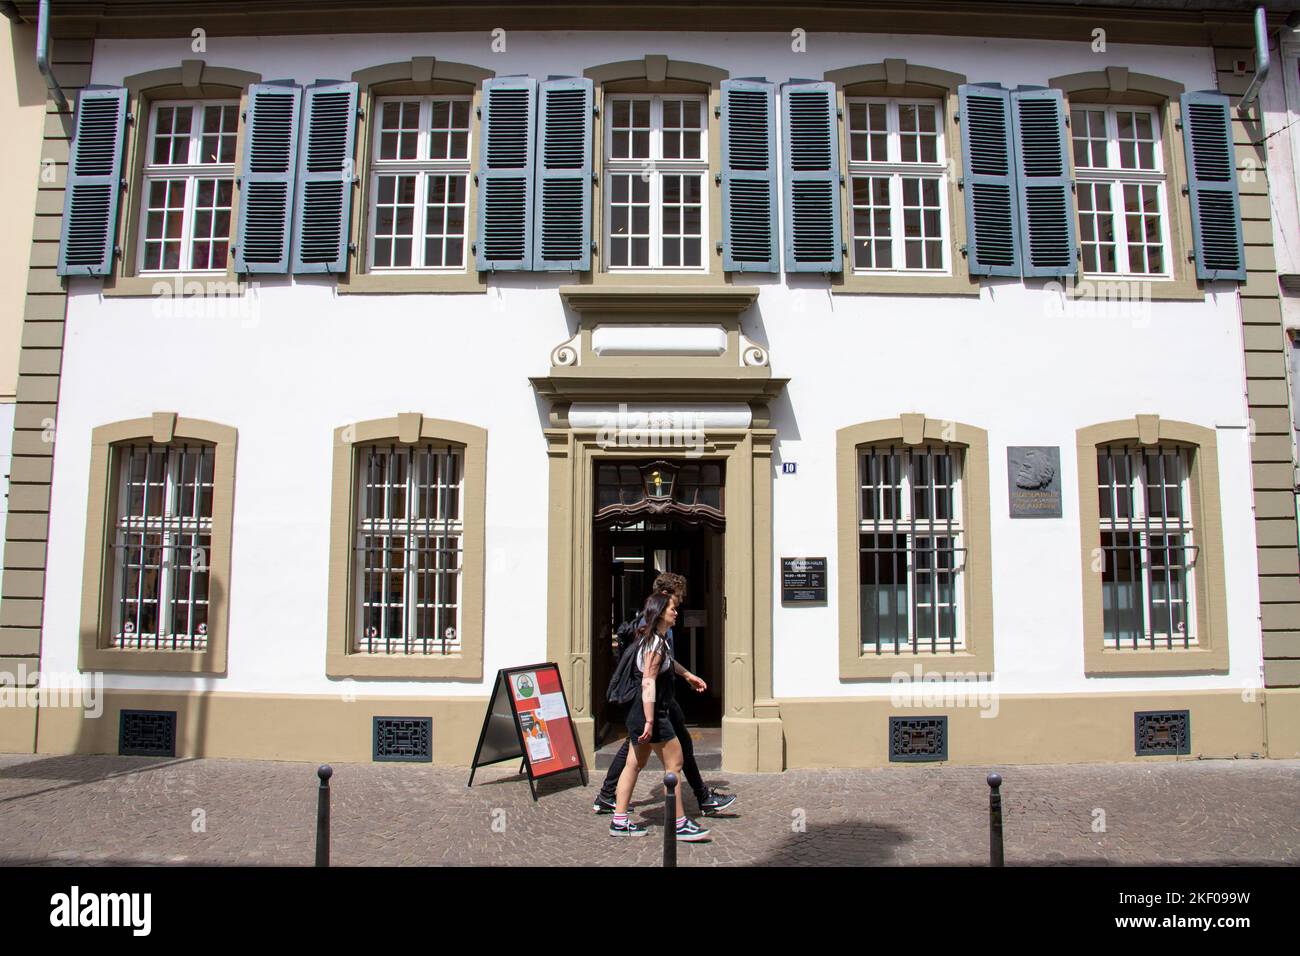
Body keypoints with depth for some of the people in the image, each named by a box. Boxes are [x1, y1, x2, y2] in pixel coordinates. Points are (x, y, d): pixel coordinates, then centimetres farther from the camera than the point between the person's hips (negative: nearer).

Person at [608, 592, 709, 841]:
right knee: (674, 764, -2)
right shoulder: (656, 643, -17)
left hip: (638, 712, 10)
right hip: (651, 713, -10)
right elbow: (648, 683, -23)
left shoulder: (654, 640, 14)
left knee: (635, 764, 12)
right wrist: (650, 721, -25)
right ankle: (679, 824, 5)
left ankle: (619, 822, 16)